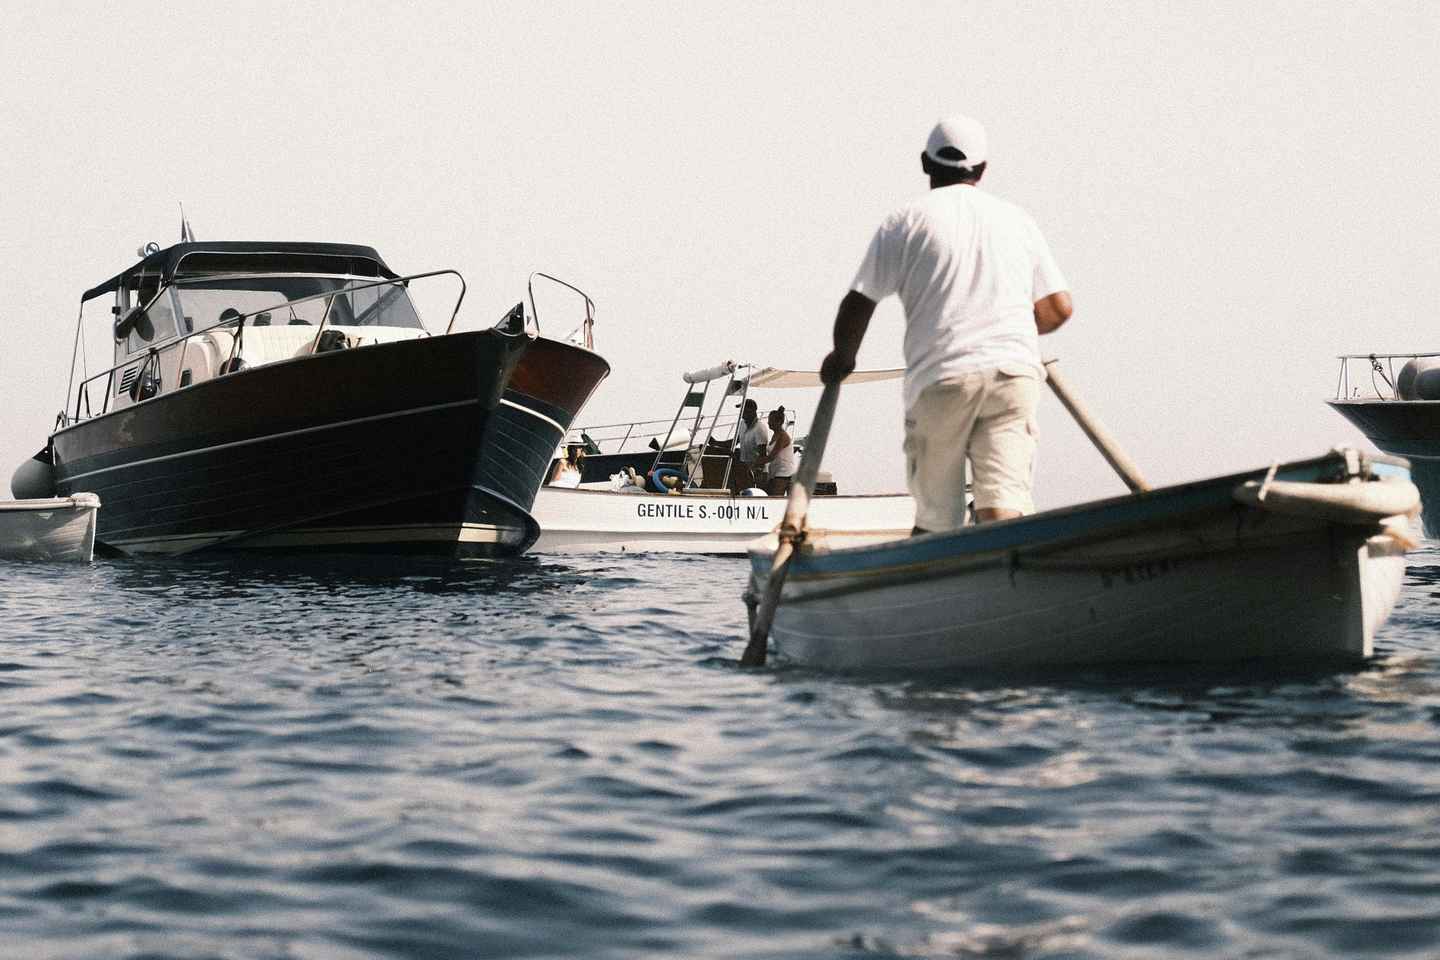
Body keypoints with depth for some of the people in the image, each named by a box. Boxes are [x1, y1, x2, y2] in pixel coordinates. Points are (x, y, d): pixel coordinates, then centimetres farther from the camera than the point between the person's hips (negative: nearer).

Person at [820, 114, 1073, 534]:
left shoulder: (907, 220, 7)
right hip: (1015, 373, 2)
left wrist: (842, 357, 22)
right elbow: (1058, 307, 17)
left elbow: (858, 303, 3)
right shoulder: (1016, 218, 18)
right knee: (1004, 503, -8)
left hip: (941, 378, -2)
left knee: (936, 518, 6)